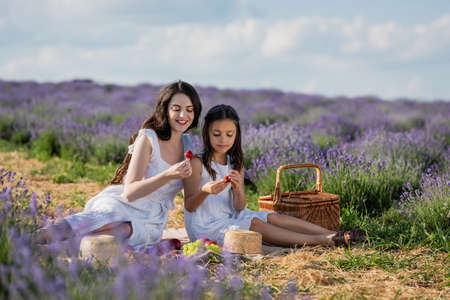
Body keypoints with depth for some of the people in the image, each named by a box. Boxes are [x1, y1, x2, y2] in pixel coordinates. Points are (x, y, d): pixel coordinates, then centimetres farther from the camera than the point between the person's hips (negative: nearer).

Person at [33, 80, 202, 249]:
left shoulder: (188, 143, 11)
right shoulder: (148, 138, -8)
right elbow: (130, 192, -17)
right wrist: (169, 175, -28)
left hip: (151, 221, 4)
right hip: (121, 205, -3)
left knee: (124, 230, -37)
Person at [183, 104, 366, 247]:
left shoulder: (235, 164, 7)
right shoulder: (197, 163, -11)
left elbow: (239, 208, -1)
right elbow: (189, 206, -14)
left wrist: (239, 189, -24)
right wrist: (206, 190, -35)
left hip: (230, 219, 6)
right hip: (205, 227, -6)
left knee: (272, 217, -13)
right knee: (254, 223, -25)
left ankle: (332, 235, -21)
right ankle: (321, 241, -30)